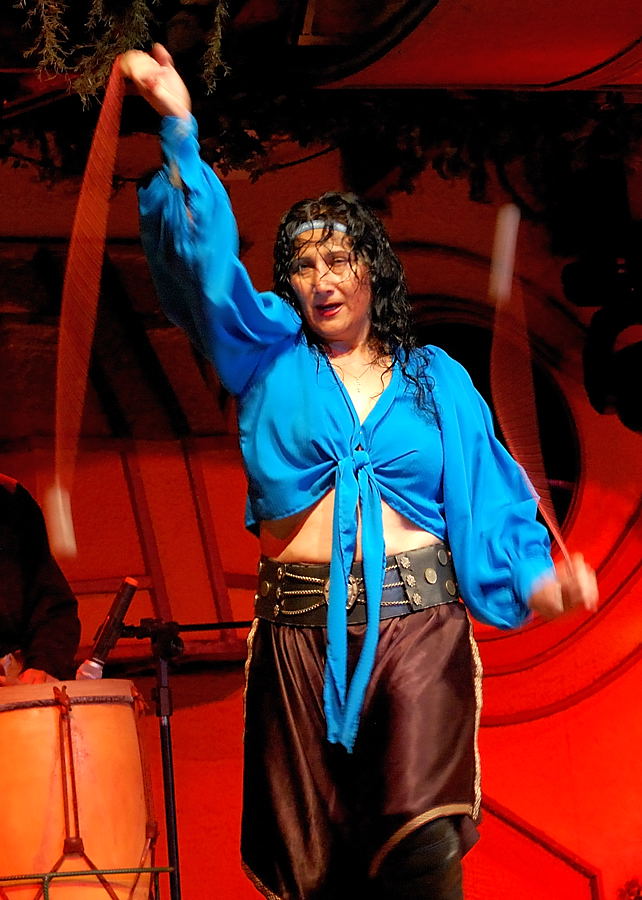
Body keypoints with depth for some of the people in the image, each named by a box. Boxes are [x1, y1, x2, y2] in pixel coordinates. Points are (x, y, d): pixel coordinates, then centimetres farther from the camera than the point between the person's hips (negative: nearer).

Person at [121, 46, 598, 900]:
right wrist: (180, 134, -11)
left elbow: (487, 495, 9)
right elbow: (209, 266, -1)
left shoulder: (436, 380, 12)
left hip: (418, 622, -1)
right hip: (302, 630, 1)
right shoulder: (270, 361, 11)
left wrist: (532, 575, -9)